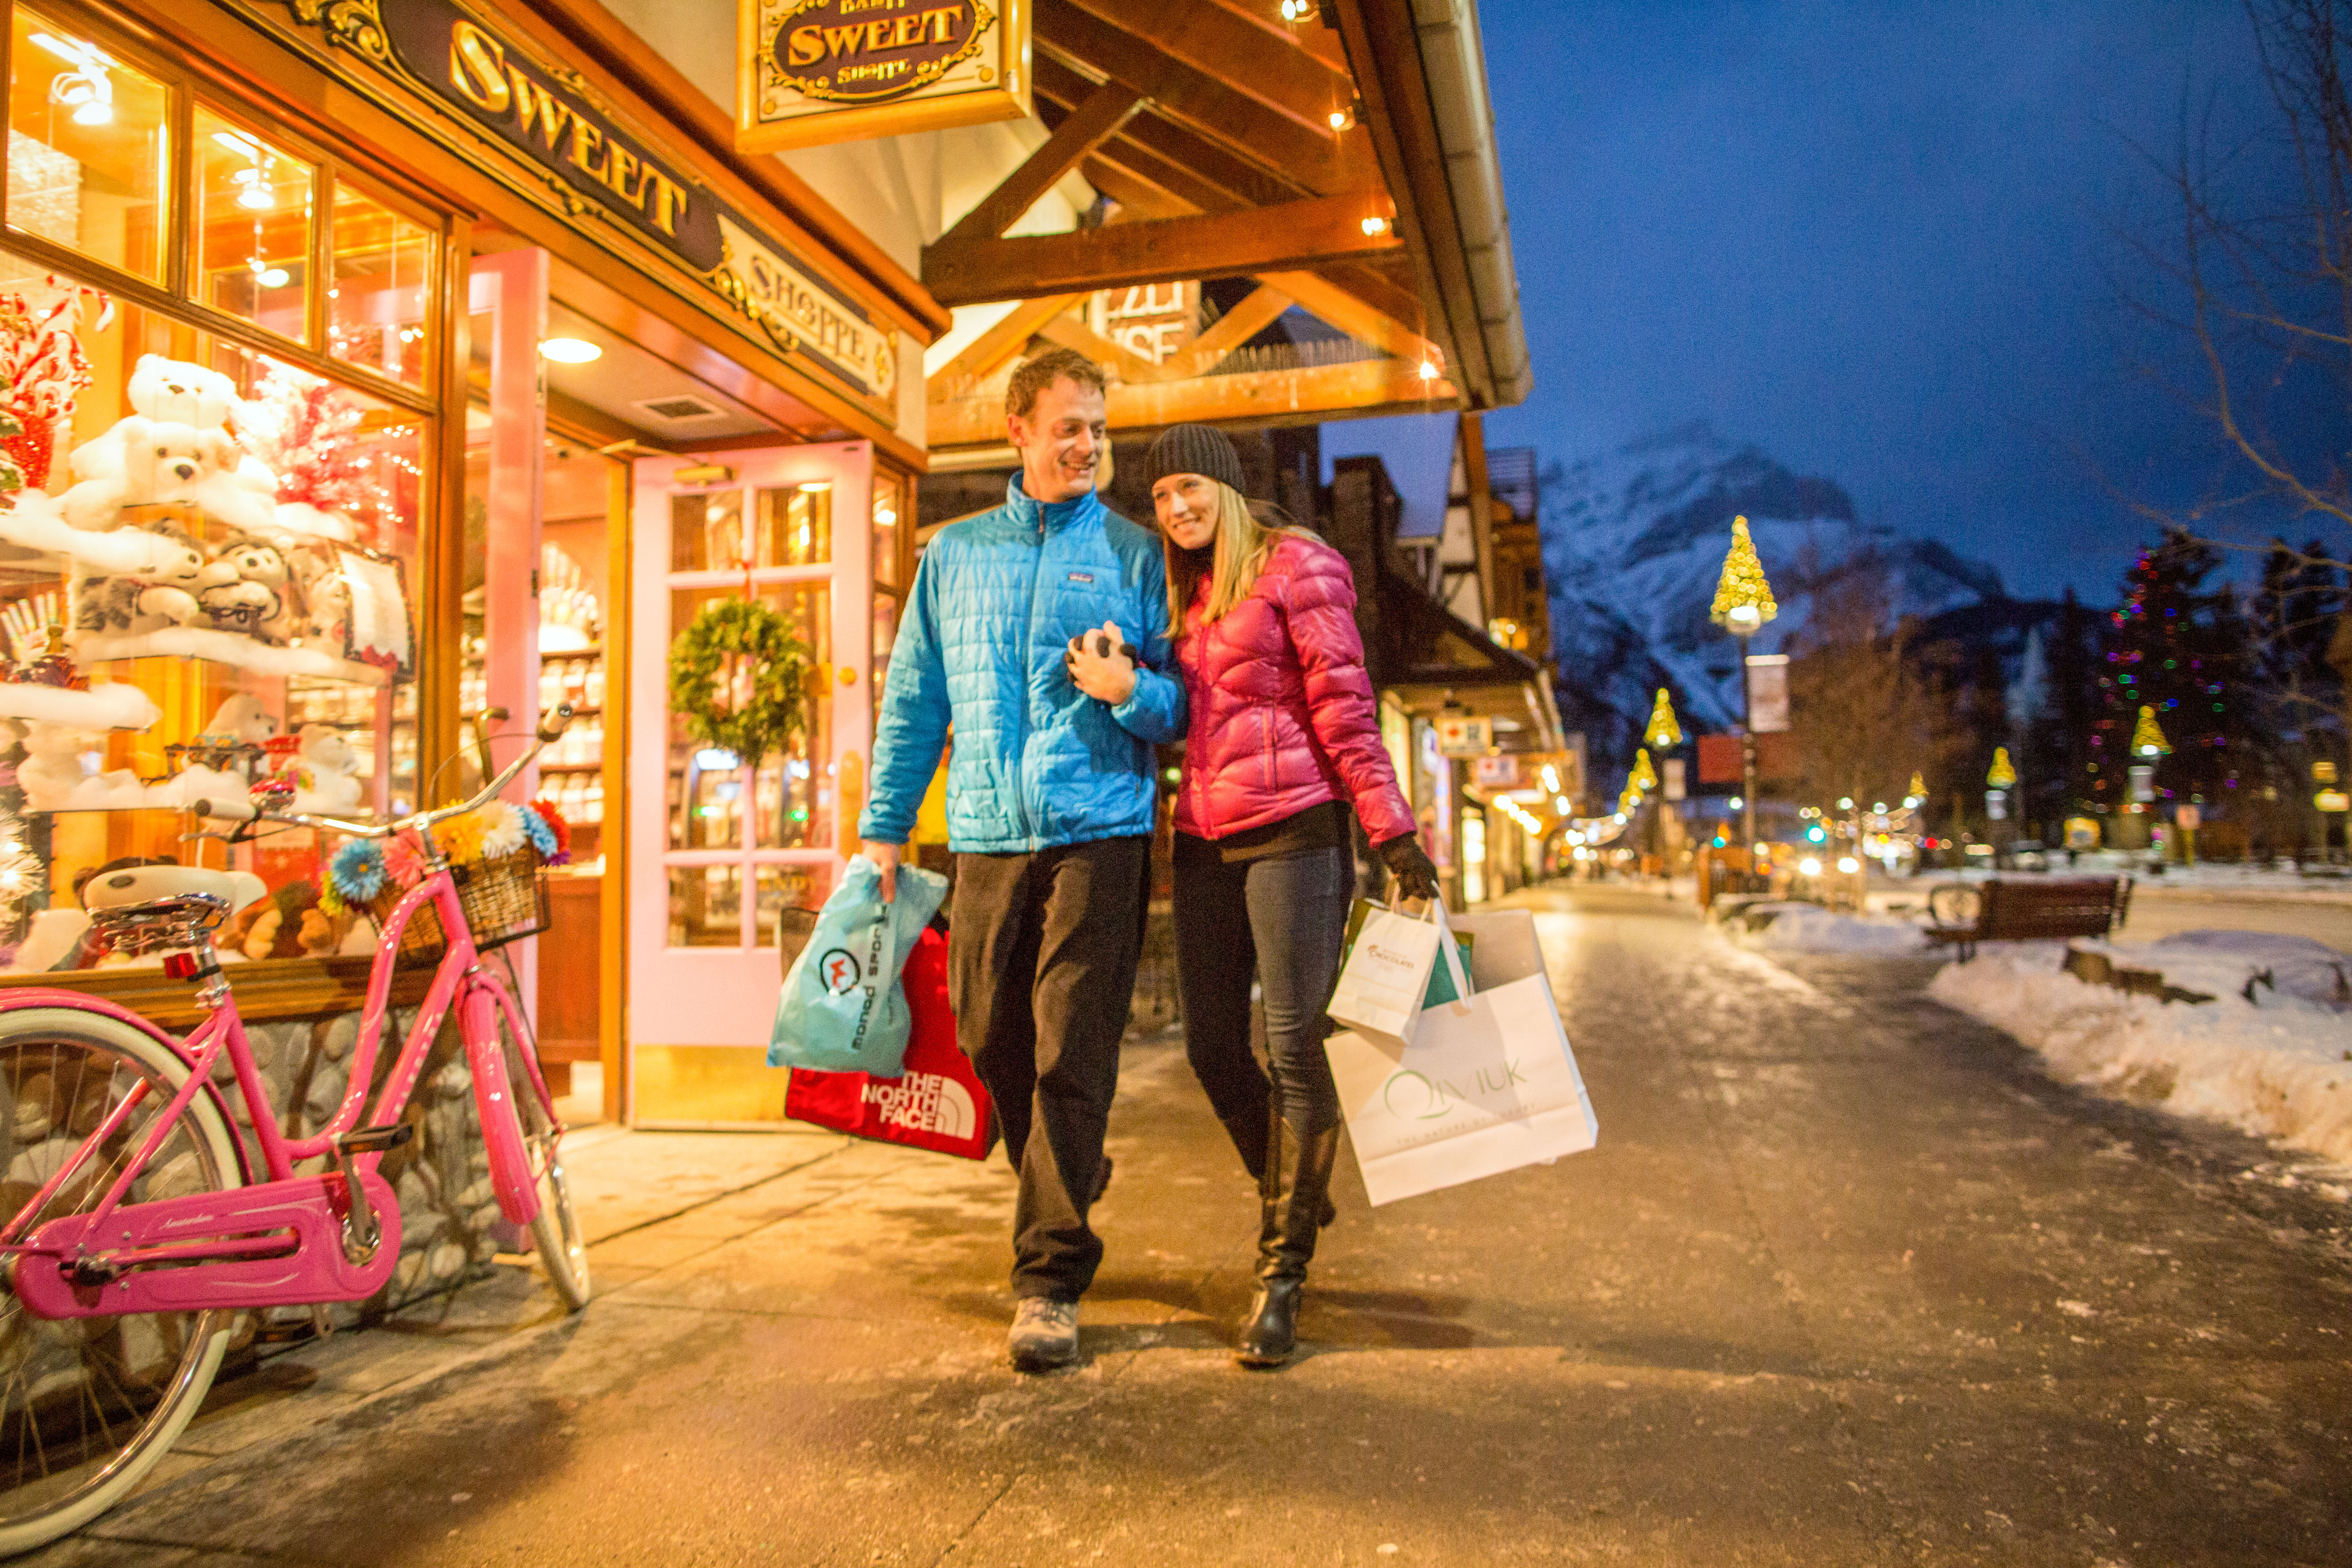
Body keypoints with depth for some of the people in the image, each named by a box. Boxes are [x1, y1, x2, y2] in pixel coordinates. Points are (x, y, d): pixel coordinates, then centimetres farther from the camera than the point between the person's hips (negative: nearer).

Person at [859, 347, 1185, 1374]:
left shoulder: (1131, 550, 8)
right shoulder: (955, 552, 15)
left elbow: (1181, 701, 6)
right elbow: (913, 699, 16)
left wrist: (1130, 691, -16)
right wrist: (884, 827, 11)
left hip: (1098, 833, -3)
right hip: (986, 836, 3)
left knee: (1071, 1053, -6)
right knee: (991, 1039, 9)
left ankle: (1050, 1278, 4)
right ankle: (1065, 1185, 36)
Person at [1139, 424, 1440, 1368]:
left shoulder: (1294, 565, -1)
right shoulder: (1183, 596, 19)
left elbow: (1345, 708, -7)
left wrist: (1392, 831, -12)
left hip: (1293, 828, -7)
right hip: (1204, 838, 7)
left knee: (1293, 1044, -7)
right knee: (1212, 1047, 7)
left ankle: (1283, 1267, 5)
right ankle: (1293, 1197, 31)